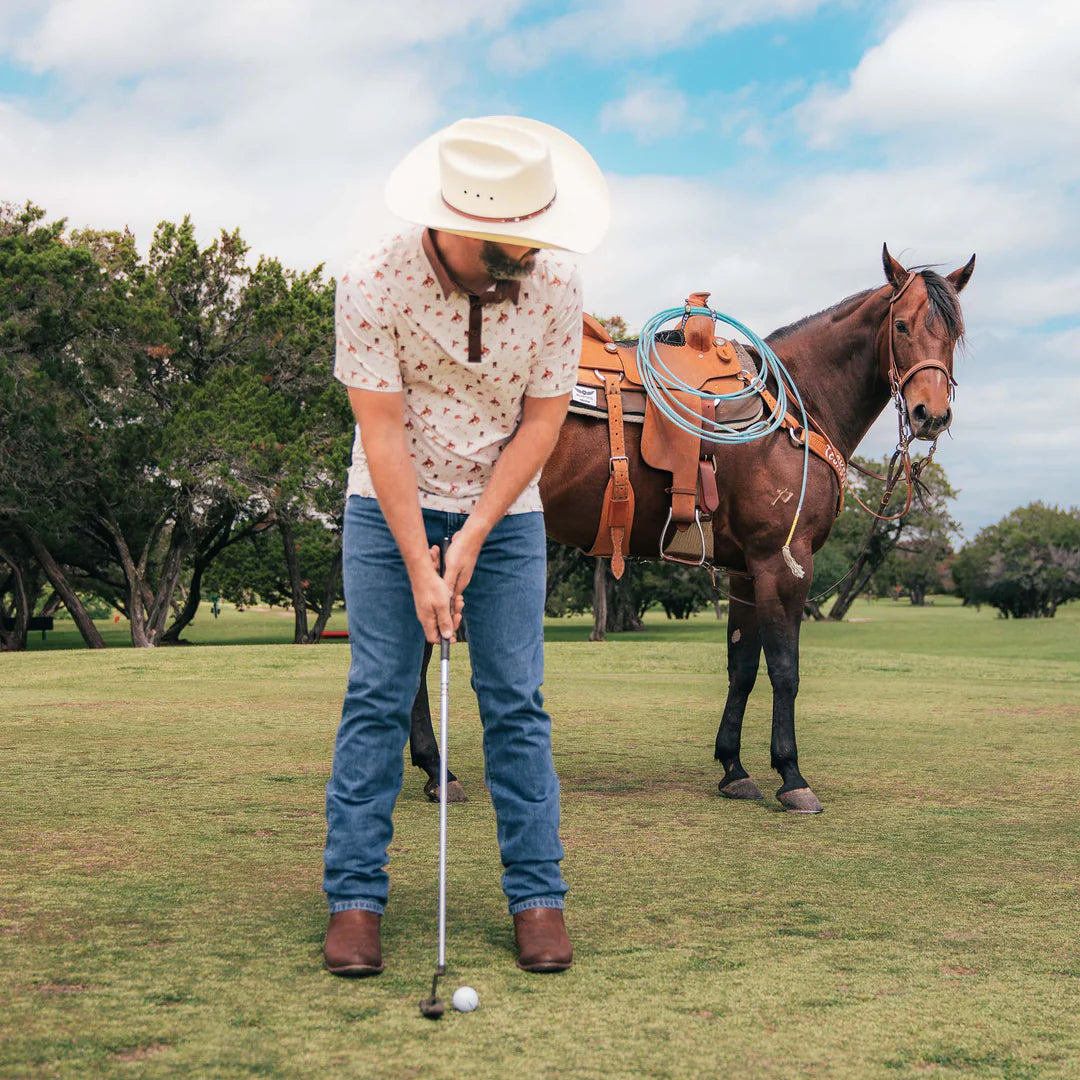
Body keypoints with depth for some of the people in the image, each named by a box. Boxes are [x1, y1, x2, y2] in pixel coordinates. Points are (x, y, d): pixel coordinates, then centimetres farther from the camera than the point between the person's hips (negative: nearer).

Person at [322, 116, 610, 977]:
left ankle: (537, 896, 7)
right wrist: (420, 567, -19)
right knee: (377, 699, -3)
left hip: (505, 512, 2)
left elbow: (542, 421, -7)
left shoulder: (553, 284, -12)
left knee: (517, 703, 0)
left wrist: (473, 536, -13)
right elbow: (383, 434, -18)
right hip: (391, 508, -1)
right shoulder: (374, 286, -19)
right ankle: (355, 899, 4)